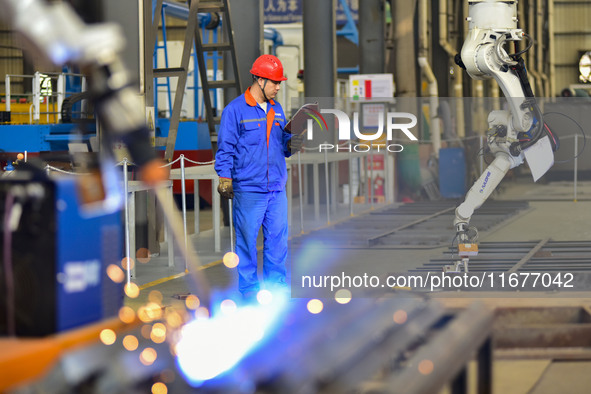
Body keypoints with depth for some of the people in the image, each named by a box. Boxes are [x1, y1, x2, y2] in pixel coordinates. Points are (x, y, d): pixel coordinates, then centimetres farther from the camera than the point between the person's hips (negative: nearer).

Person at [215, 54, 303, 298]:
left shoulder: (276, 110, 16)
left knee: (278, 238, 6)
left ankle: (276, 286, 14)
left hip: (277, 189, 6)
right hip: (248, 190, -6)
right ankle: (249, 289, 8)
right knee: (247, 239, -1)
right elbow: (225, 148, -4)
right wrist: (225, 179, -12)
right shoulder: (235, 110, -3)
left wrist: (290, 145, 0)